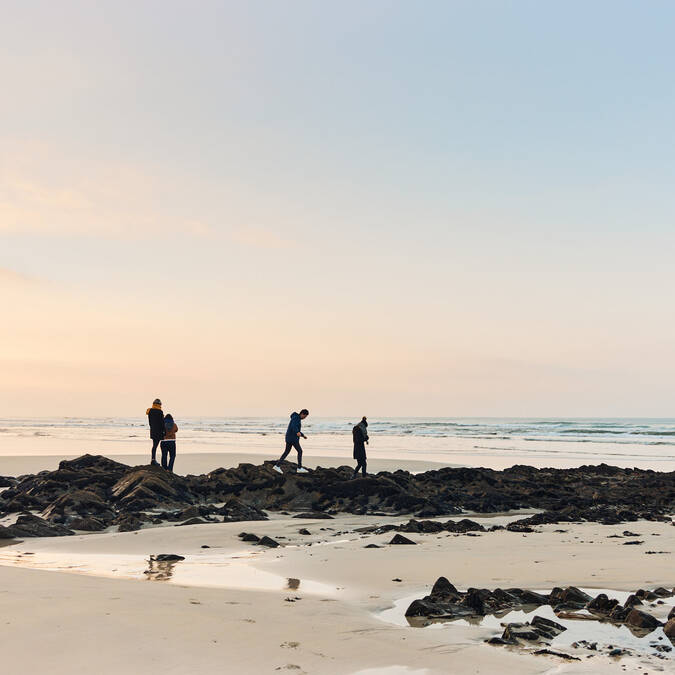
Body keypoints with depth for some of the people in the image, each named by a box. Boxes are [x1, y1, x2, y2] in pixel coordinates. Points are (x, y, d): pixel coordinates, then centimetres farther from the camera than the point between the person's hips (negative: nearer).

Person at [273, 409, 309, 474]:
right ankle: (299, 468, 4)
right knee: (300, 451, -1)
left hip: (289, 438, 10)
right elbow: (294, 426, -31)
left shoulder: (297, 419, 19)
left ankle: (277, 466, 3)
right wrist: (298, 432, -49)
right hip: (292, 438, -10)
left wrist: (303, 435, 36)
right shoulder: (296, 418, -13)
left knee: (286, 452, 8)